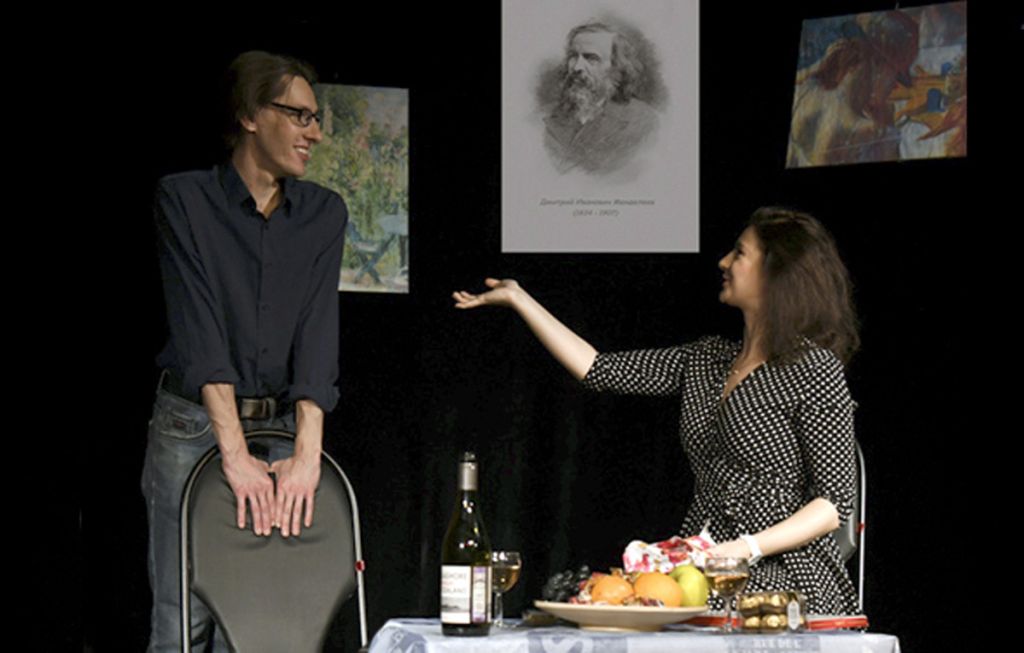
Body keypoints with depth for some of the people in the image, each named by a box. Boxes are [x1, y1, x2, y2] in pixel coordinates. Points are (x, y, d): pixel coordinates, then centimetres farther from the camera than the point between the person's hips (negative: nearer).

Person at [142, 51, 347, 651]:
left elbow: (318, 336, -6)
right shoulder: (184, 200, -5)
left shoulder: (324, 213, 5)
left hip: (285, 428, 3)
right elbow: (198, 331, -15)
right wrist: (235, 454, -24)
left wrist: (308, 454, -19)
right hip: (194, 426, -3)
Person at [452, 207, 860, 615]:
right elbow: (597, 370, 19)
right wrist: (518, 299, 25)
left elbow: (836, 503, -8)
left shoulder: (813, 370, -6)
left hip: (780, 580, -7)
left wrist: (748, 548, -19)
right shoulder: (708, 360, 17)